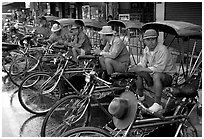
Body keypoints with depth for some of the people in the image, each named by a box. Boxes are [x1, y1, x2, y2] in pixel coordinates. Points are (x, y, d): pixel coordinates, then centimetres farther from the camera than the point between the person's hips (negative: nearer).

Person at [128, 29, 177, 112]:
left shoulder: (162, 50, -23)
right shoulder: (146, 49, 1)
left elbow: (158, 68, -29)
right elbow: (142, 64, 5)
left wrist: (141, 69, -30)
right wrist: (136, 67, -18)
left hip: (168, 76, -7)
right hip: (153, 75, 7)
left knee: (156, 75, -37)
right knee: (137, 73, -7)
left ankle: (158, 104, -31)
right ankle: (140, 96, 9)